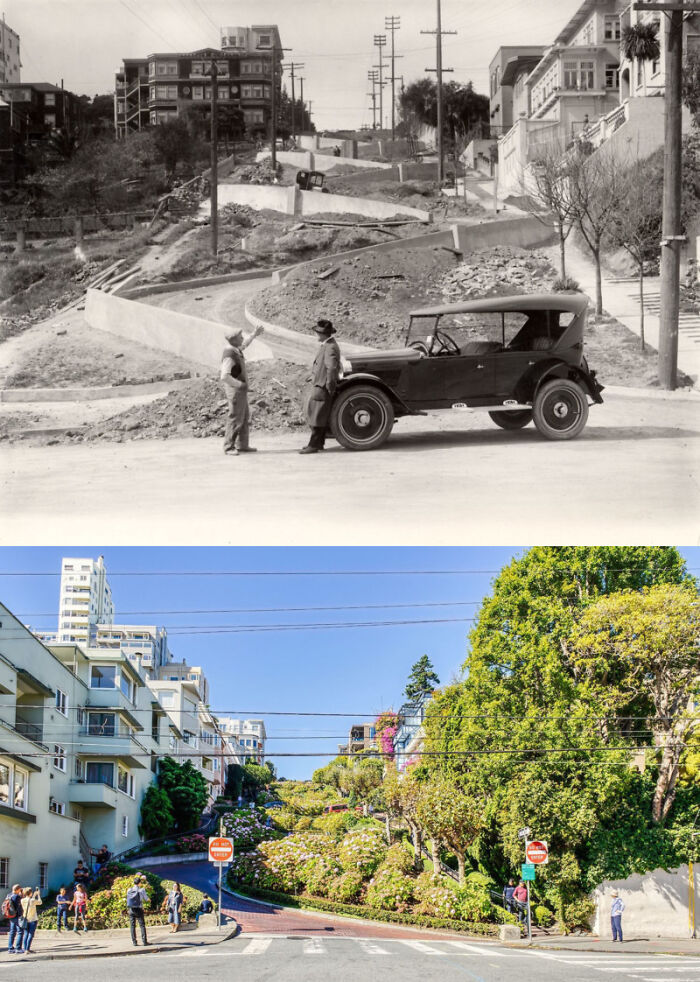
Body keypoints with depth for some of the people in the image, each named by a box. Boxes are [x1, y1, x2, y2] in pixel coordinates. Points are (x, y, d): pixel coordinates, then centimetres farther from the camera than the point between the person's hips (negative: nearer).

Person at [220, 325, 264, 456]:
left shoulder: (235, 349, 5)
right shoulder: (229, 357, -24)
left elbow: (244, 344, 31)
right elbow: (224, 376, -31)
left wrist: (254, 335, 30)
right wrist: (239, 384, -21)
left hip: (240, 390, 10)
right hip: (235, 390, -10)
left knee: (244, 417, 15)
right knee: (235, 418, -5)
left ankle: (242, 445, 21)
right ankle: (229, 447, 2)